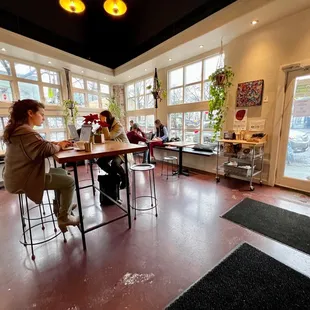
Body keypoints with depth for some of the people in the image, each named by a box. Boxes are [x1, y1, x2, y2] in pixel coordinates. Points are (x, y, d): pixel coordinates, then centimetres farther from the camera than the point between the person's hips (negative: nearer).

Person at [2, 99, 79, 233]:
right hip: (23, 180, -11)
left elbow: (41, 144, 16)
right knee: (69, 181, -8)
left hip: (21, 176, 11)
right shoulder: (26, 131, -23)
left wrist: (58, 143, 1)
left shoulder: (17, 129, 12)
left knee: (61, 172, 18)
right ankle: (64, 218, 6)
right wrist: (59, 146, -6)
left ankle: (61, 205, 27)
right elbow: (47, 150, -27)